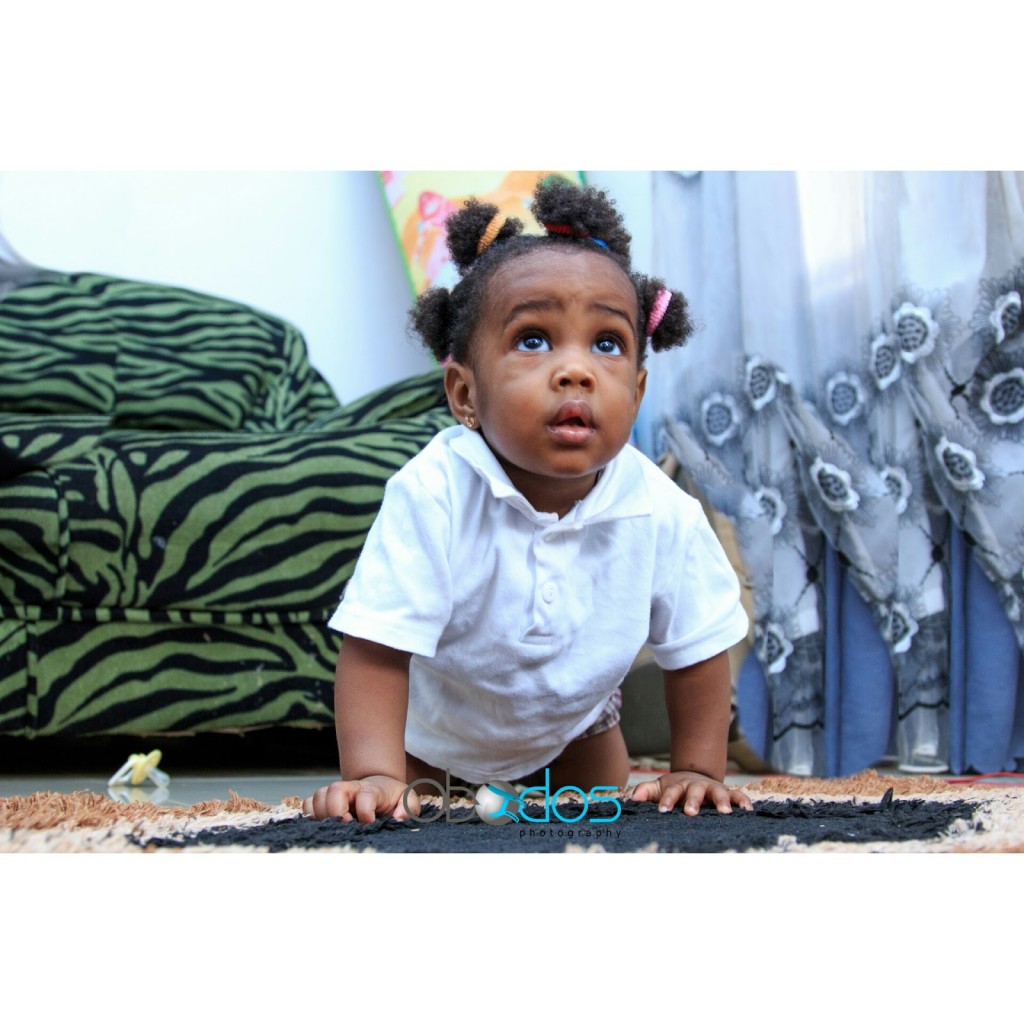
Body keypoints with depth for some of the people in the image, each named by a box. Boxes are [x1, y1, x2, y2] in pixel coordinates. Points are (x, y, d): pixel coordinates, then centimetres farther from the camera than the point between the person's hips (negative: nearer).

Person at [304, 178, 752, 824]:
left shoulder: (664, 515, -30)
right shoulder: (432, 496, -39)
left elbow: (698, 650, -14)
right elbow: (378, 650, -38)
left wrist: (698, 770, -15)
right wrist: (373, 775, -47)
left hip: (575, 728, 3)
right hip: (430, 737, -2)